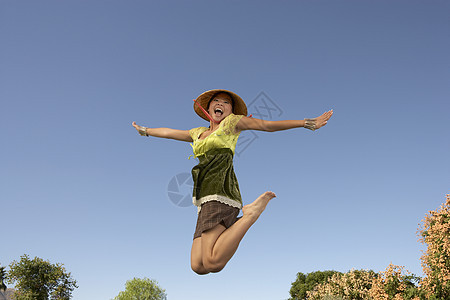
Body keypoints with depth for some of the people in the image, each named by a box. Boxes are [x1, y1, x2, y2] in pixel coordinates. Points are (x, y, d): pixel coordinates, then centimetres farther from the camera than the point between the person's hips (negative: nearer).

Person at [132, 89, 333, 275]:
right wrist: (145, 131, 57)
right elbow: (169, 132, 44)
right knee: (198, 266, -9)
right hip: (205, 201, 6)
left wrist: (308, 123, 8)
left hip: (220, 192, -6)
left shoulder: (232, 121, 13)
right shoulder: (199, 133, 30)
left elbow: (268, 125, 12)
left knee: (213, 263, -24)